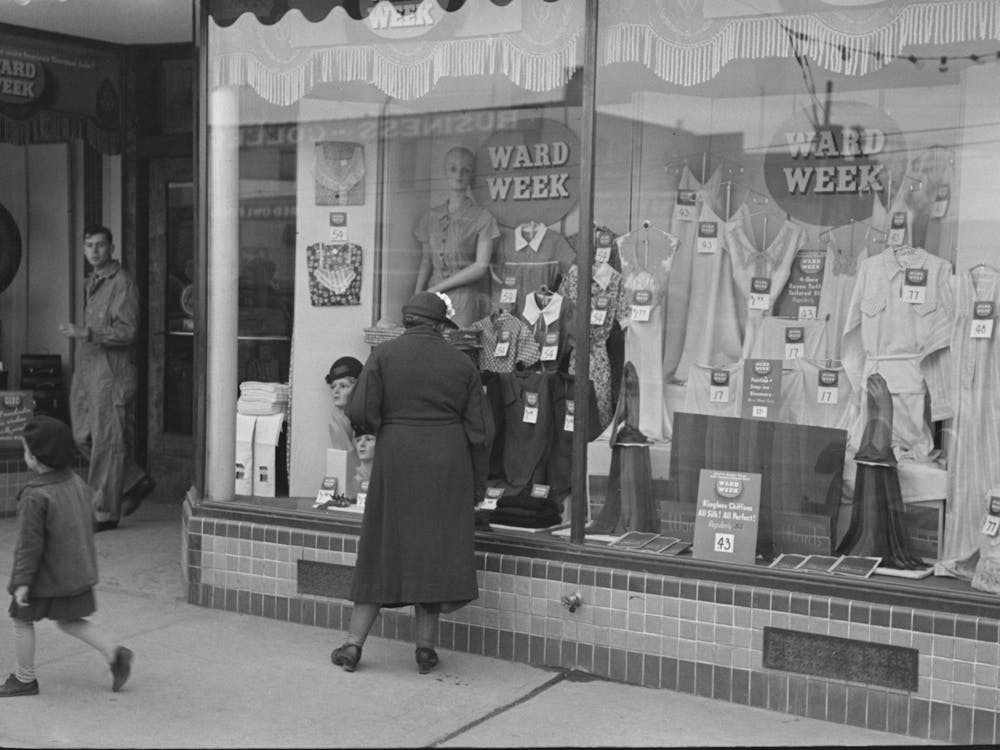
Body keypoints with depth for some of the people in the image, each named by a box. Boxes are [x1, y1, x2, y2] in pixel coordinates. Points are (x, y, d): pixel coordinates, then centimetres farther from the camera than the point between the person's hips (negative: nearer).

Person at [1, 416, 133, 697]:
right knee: (69, 621, 19)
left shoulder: (35, 496, -23)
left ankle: (24, 679, 23)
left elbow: (29, 543, -22)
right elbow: (89, 522, 12)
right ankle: (114, 653, 3)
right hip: (77, 572, 7)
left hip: (46, 576, -7)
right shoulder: (76, 483, 1)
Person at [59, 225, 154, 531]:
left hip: (110, 371, -9)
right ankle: (139, 481, 24)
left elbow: (126, 331, -18)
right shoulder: (90, 283, 16)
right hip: (85, 369, 9)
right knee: (83, 437, 10)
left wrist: (86, 333, -26)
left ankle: (105, 513, 5)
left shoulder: (122, 282, -11)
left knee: (107, 443, -3)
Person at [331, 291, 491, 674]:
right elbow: (479, 430, 1)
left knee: (383, 546, 8)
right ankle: (426, 646, 12)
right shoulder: (462, 363, 2)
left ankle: (354, 643, 10)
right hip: (447, 466, 1)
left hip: (396, 460, 0)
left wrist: (386, 428, 9)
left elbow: (360, 412, -10)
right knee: (436, 548, 8)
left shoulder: (384, 354, -3)